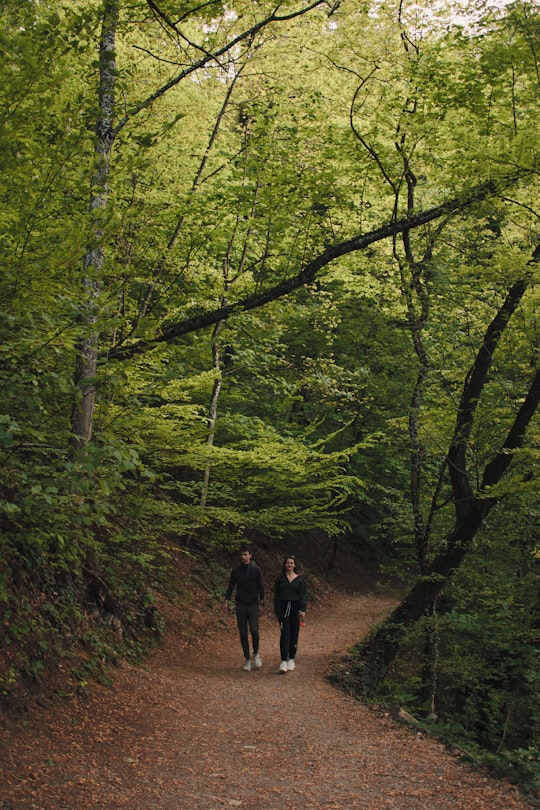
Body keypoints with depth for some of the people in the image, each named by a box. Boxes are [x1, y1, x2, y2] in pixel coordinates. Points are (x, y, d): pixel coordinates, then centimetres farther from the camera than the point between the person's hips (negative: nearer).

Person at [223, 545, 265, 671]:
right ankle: (248, 660, 11)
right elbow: (231, 586, 7)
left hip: (253, 605, -2)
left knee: (254, 631, -16)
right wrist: (226, 600, -4)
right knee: (243, 634, 2)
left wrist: (261, 604, -5)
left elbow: (261, 587, 0)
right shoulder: (235, 571, 5)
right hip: (240, 606, 2)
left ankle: (256, 654, 9)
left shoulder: (256, 570, -1)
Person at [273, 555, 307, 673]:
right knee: (285, 634, -10)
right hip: (283, 608, 0)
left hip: (295, 608, 0)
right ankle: (284, 661, -15)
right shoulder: (280, 579, 6)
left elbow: (303, 595, -1)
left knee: (294, 634, 5)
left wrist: (302, 610, -11)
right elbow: (276, 595, 8)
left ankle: (291, 659, 18)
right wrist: (276, 610, 2)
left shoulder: (300, 579, 3)